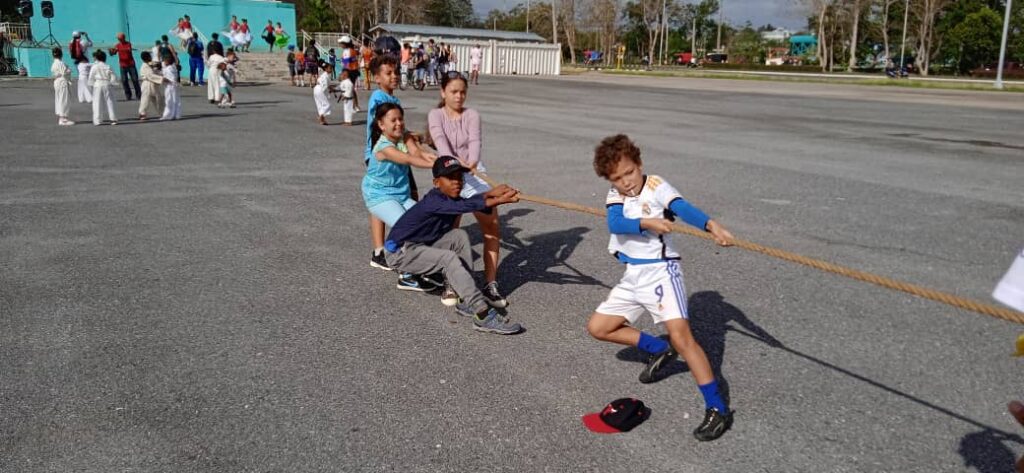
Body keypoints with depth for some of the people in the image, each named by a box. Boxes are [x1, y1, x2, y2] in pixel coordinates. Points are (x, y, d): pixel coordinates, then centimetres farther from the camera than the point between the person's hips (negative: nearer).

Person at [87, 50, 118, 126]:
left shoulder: (94, 67, -4)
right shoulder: (108, 67, 4)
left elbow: (91, 77, -4)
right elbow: (113, 78, 4)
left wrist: (91, 85, 8)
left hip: (97, 85, -2)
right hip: (106, 85, 2)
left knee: (97, 103, 1)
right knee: (109, 102, 8)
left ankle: (97, 120, 0)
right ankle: (113, 119, 7)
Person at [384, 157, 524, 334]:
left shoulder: (450, 199, 0)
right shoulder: (433, 202, -27)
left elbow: (470, 200, -17)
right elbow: (467, 206, -39)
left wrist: (490, 193, -37)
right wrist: (500, 200, -46)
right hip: (400, 252, -9)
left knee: (459, 236, -6)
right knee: (449, 259, -28)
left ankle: (466, 301, -6)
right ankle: (483, 316, -35)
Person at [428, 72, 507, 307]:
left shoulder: (472, 115, 2)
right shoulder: (436, 115, -1)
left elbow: (474, 141, -16)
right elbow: (441, 142, -20)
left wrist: (472, 162, -38)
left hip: (473, 173, 2)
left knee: (493, 228, -4)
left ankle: (490, 285, 3)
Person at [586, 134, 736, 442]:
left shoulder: (656, 186, -11)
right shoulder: (615, 195, 3)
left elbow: (683, 208, -31)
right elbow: (614, 224, -18)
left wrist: (711, 225, -50)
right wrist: (646, 222, -37)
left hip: (660, 270, -7)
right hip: (633, 276, 7)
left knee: (680, 336, -19)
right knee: (598, 327, 11)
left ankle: (717, 409, -12)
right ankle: (659, 351, 25)